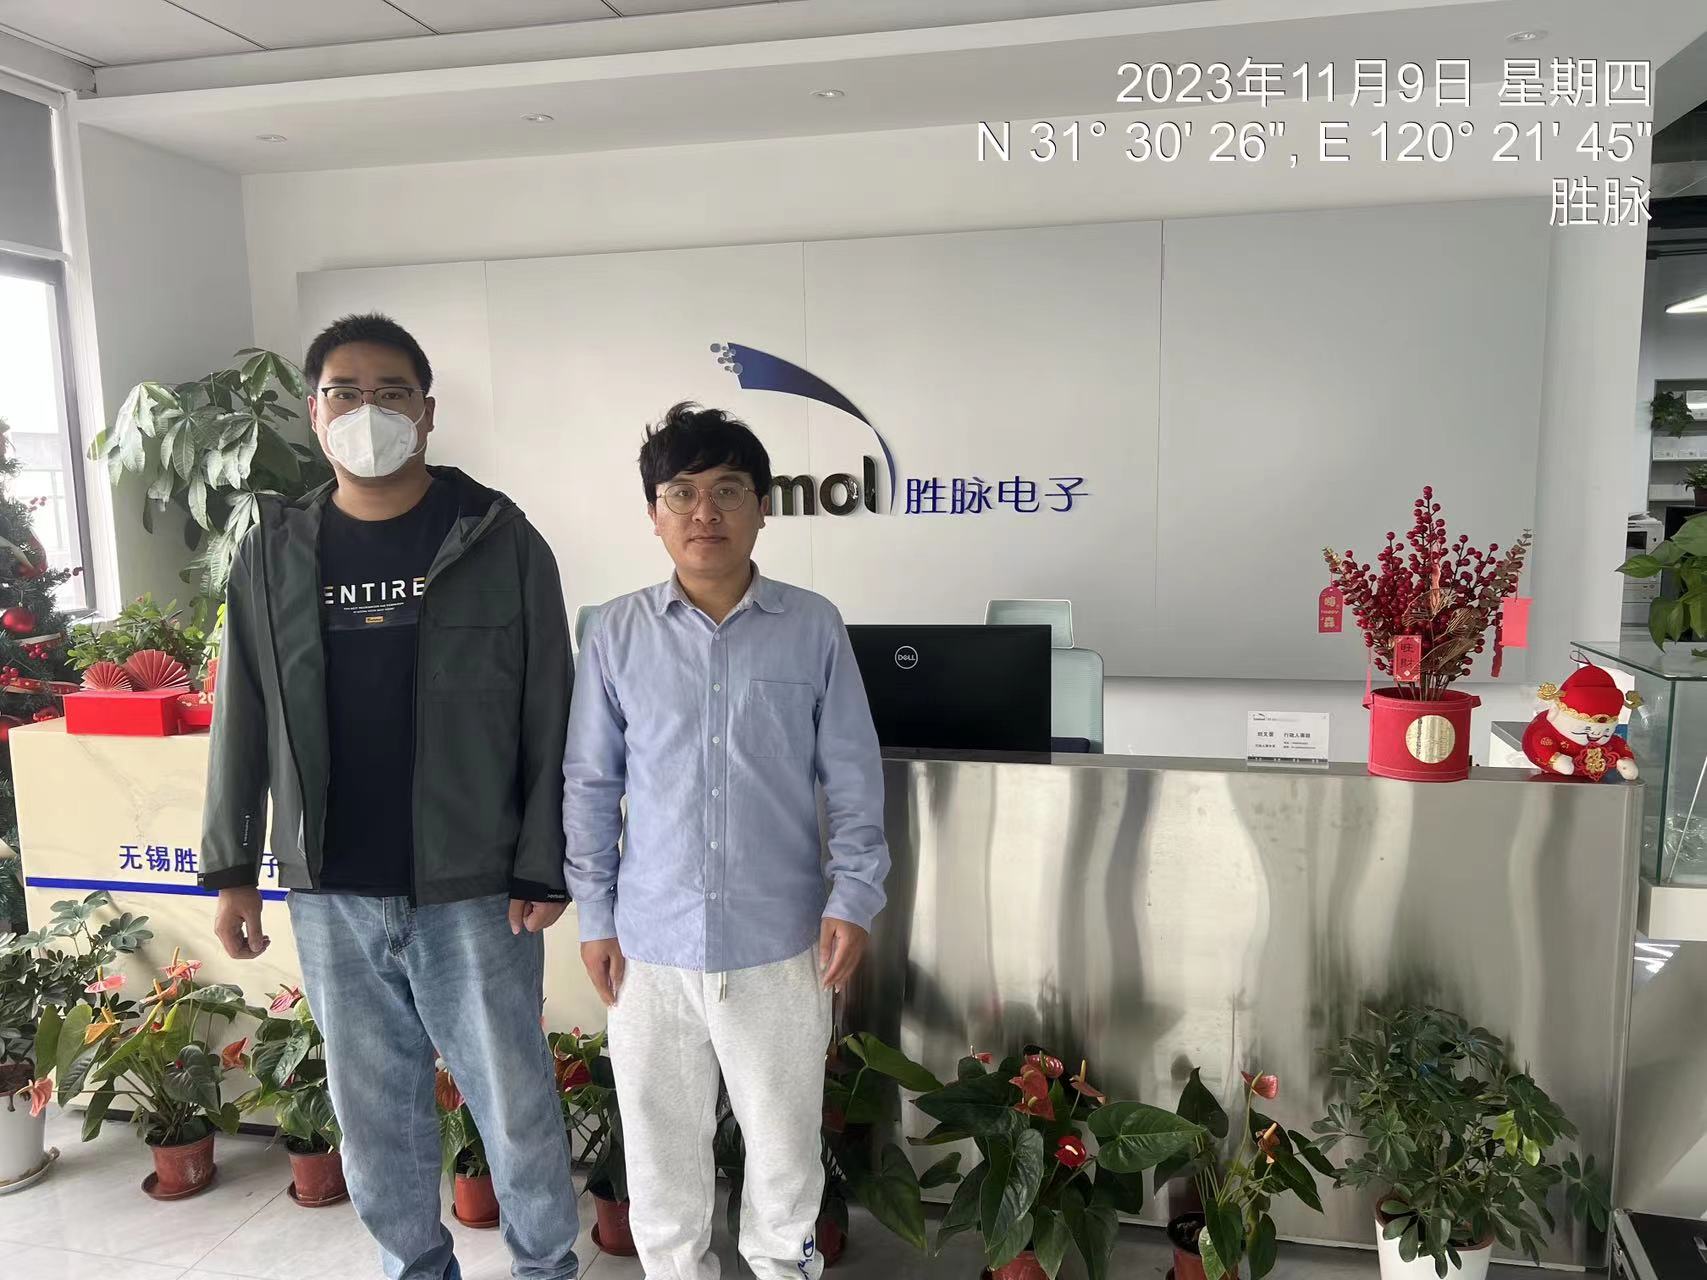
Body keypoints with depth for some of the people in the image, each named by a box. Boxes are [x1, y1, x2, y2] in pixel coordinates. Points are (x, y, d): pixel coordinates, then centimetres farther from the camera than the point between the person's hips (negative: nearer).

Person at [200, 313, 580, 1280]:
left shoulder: (500, 541, -6)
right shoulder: (276, 552, 4)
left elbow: (549, 719, -6)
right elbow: (244, 719, 9)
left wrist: (545, 868, -8)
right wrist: (233, 868, 6)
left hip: (473, 887, -3)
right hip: (331, 894, 3)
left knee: (515, 1102, 9)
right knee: (374, 1107, 16)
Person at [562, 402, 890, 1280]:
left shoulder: (813, 627, -5)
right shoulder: (616, 635, -2)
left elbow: (853, 778, 0)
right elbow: (589, 784, 4)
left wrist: (854, 898, -6)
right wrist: (595, 915, 2)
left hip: (779, 942, 0)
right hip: (652, 944, 1)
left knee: (785, 1139, 16)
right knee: (659, 1142, 17)